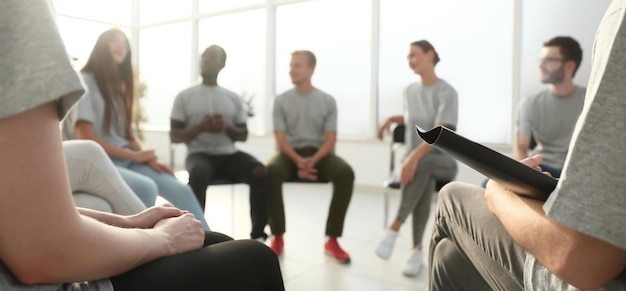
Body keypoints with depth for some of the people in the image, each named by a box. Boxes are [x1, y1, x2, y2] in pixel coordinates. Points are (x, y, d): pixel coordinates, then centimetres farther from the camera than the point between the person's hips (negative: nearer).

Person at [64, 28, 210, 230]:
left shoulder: (117, 87, 20)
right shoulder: (83, 82, -4)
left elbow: (127, 133, 14)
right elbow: (86, 139, -14)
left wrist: (148, 158, -5)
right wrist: (134, 155, -11)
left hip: (126, 159, 7)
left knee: (181, 191, -14)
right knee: (146, 187, -35)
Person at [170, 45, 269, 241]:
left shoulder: (233, 98, 14)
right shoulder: (185, 96, 8)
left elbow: (243, 135, 14)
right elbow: (174, 136, 4)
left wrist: (227, 127, -9)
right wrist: (201, 127, -14)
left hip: (229, 154, 2)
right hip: (199, 154, -2)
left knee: (261, 173, -27)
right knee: (199, 174, -39)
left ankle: (258, 235, -16)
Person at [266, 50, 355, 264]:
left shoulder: (327, 101, 3)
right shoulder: (281, 100, 4)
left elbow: (330, 140, -3)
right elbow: (280, 139, -3)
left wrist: (313, 160, -21)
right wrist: (298, 161, -21)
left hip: (319, 153, 0)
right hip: (290, 153, 0)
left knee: (346, 173, -30)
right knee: (271, 170, -34)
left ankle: (332, 239, -18)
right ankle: (277, 237, -18)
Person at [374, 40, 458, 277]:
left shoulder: (447, 92, -9)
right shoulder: (409, 91, 10)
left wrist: (414, 156, -34)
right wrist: (392, 119, 11)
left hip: (441, 160, -3)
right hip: (415, 158, 4)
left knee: (421, 166, -39)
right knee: (422, 180, -33)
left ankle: (394, 229, -33)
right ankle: (417, 250, -29)